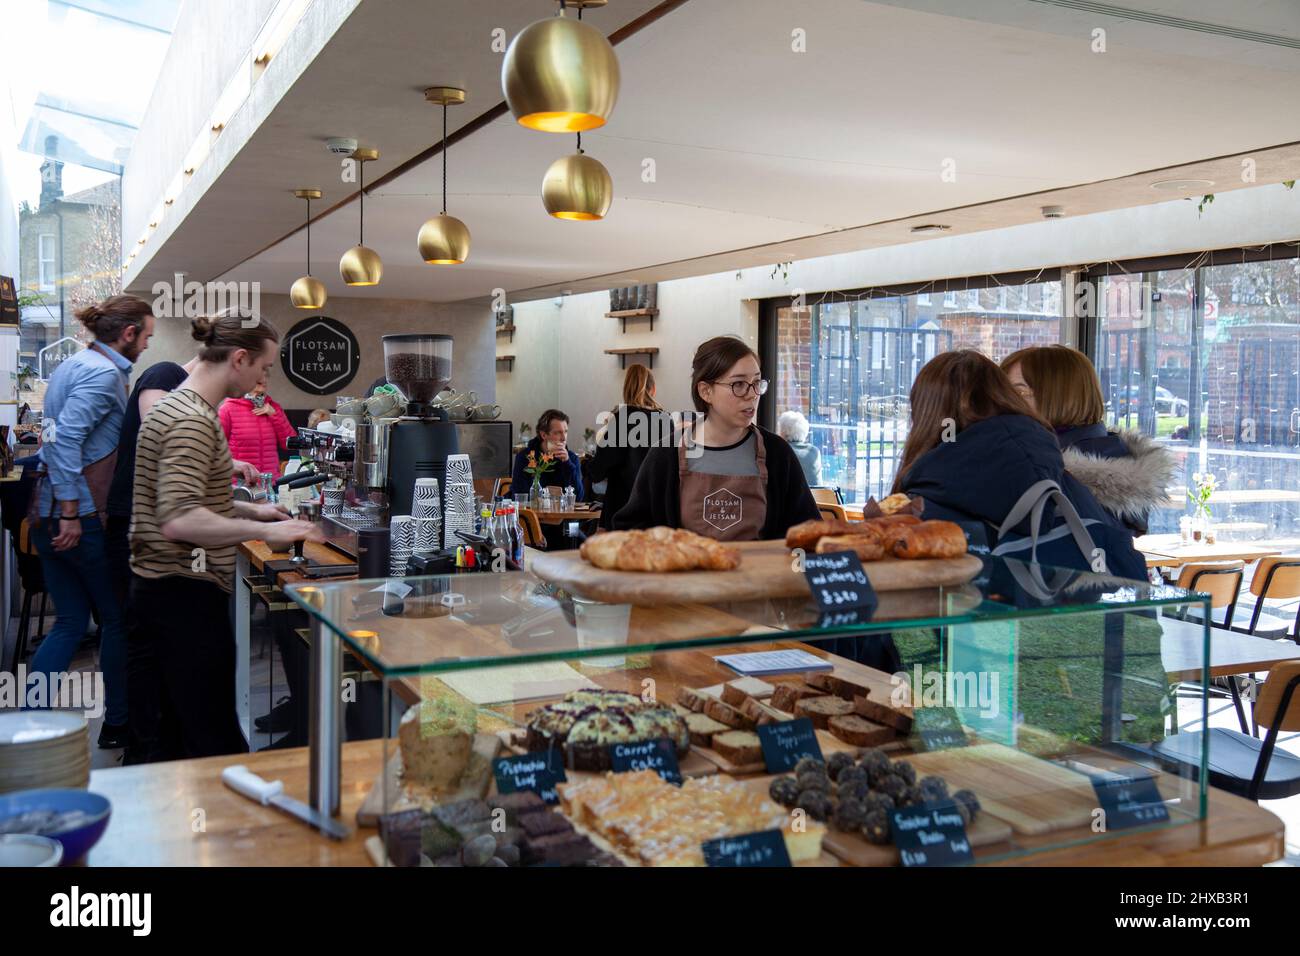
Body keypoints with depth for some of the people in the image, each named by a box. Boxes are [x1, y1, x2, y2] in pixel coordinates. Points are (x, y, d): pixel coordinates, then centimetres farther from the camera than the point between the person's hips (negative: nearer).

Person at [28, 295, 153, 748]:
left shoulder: (72, 366, 15)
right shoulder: (104, 372, -14)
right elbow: (65, 438, -23)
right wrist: (71, 513, -22)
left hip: (51, 516, 9)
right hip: (84, 517, -9)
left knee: (70, 622, 12)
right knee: (118, 619, 8)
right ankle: (117, 724, 20)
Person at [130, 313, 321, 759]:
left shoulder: (182, 405, 15)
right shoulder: (192, 420, -17)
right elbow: (179, 522, -26)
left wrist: (248, 509, 18)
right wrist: (265, 531, -23)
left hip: (165, 588, 11)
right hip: (186, 594, -11)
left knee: (178, 735, 16)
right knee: (218, 741, -8)